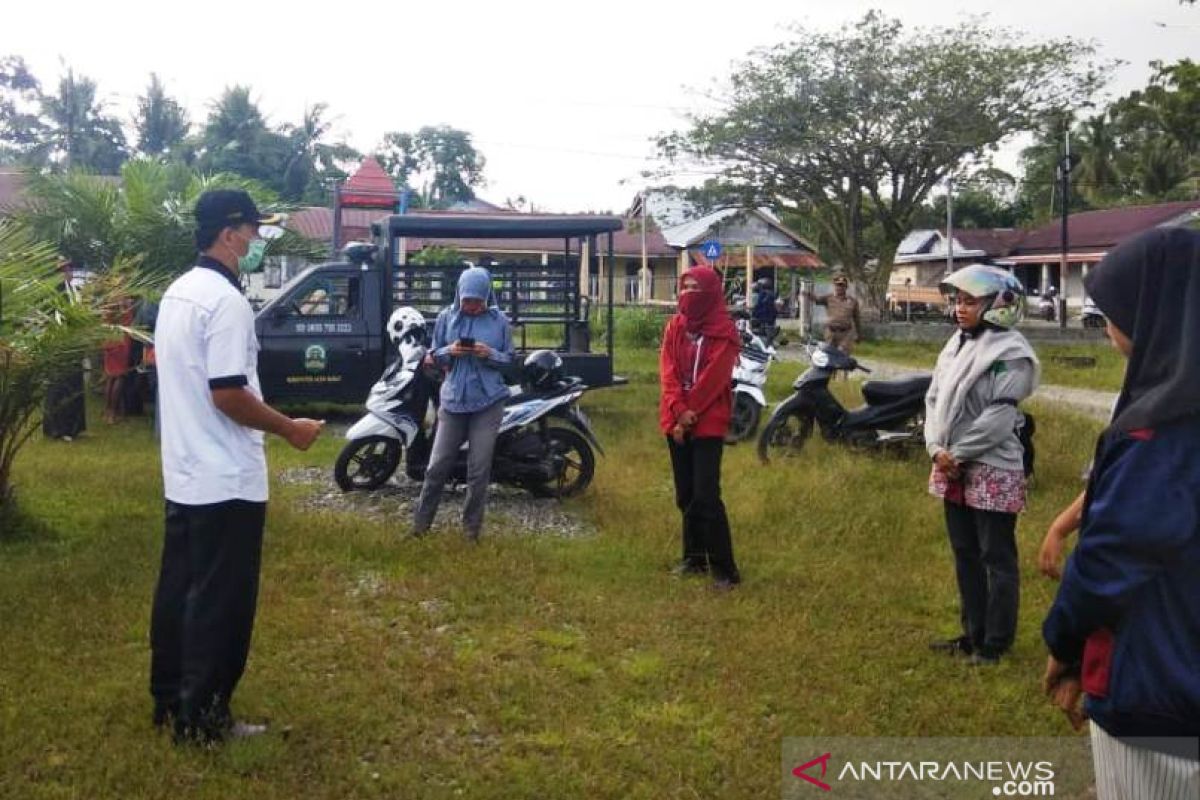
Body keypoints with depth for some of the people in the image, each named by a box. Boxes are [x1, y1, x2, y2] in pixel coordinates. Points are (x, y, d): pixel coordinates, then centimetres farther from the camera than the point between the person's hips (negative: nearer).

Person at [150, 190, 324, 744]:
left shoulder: (178, 292, 11)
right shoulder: (226, 301, -19)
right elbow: (227, 393, -24)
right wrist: (291, 429, -13)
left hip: (183, 474, 10)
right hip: (226, 480, -10)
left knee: (178, 589, 17)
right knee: (220, 602, 1)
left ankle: (169, 699, 28)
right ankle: (202, 718, 10)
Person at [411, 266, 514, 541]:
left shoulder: (500, 321, 1)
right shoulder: (446, 317, 3)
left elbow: (509, 359, 5)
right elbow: (433, 355, 8)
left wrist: (490, 354, -15)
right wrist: (450, 351, -13)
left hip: (488, 402, -1)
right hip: (453, 400, 1)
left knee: (479, 470, 2)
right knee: (438, 466, 3)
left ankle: (472, 527, 17)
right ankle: (420, 522, 17)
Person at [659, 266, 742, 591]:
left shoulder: (724, 331, -5)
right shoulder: (675, 326, 9)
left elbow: (713, 378, -12)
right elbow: (668, 372, 1)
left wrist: (691, 414, -15)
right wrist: (679, 411, -12)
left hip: (709, 422, -6)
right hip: (677, 421, 6)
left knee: (706, 496, -11)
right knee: (686, 495, 12)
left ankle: (724, 569, -4)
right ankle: (695, 557, 24)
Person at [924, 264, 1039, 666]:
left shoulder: (1010, 352, -13)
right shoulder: (956, 344, 11)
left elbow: (999, 415, -20)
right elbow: (934, 399, 10)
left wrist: (958, 453, -16)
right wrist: (936, 448, -4)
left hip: (992, 470, -8)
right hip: (952, 469, 8)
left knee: (997, 559, 3)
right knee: (965, 555, 16)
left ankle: (996, 642, 13)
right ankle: (973, 634, 29)